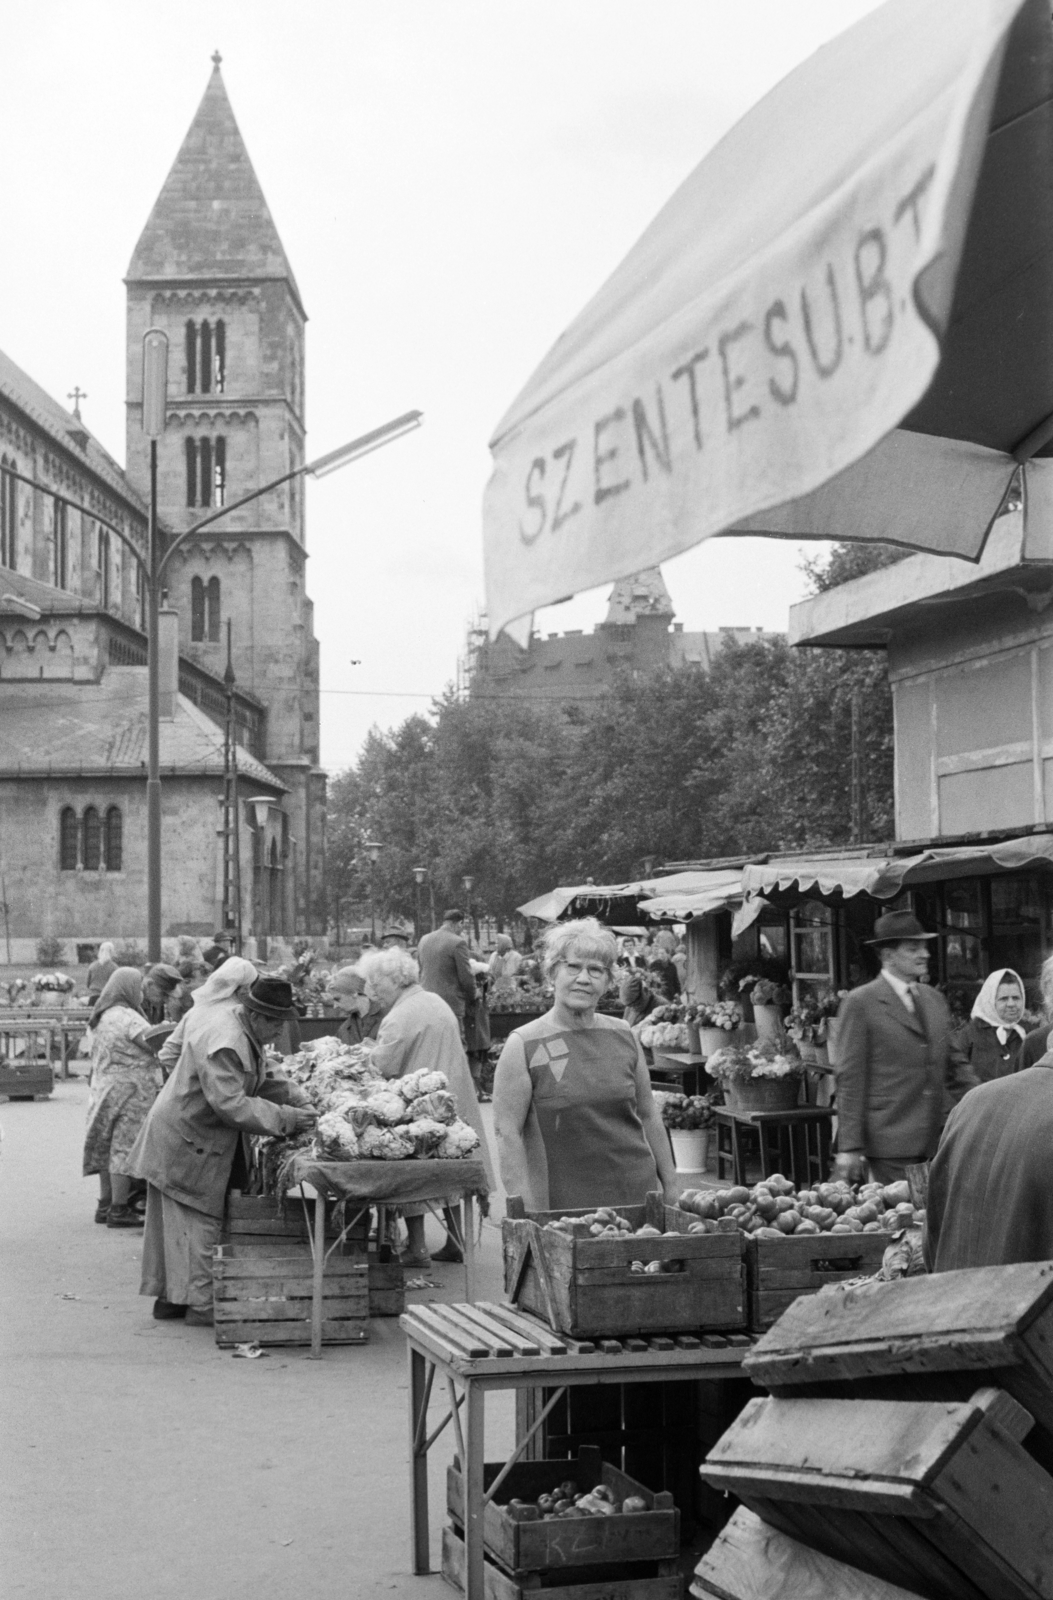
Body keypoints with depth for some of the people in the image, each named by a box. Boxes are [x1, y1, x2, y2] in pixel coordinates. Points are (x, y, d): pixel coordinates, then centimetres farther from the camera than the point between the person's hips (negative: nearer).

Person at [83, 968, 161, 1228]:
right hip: (128, 1092, -9)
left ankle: (105, 1205, 19)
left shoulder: (102, 1018, 13)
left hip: (106, 1089, 9)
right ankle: (118, 1210, -4)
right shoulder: (127, 1017, -16)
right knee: (125, 1148, -5)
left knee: (108, 1148, 14)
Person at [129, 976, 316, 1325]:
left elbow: (259, 1081, 13)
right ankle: (200, 1305, 3)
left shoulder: (243, 1032, 5)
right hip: (186, 1143, -10)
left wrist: (296, 1097, -3)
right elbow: (231, 1104, -31)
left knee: (174, 1223, 15)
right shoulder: (223, 1043, -28)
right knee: (199, 1221, -3)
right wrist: (284, 1119, -28)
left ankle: (168, 1297, 23)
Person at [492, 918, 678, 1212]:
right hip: (564, 1204, -4)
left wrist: (671, 1188, 13)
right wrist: (527, 1212, -15)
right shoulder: (523, 1046, -5)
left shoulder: (624, 1036, 8)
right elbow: (507, 1133, -9)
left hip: (638, 1194, 4)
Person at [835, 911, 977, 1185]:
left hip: (936, 1142, 6)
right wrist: (849, 1147, -11)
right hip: (891, 1144, -6)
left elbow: (955, 1066, 18)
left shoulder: (935, 1000, 15)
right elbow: (851, 1078, -7)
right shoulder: (860, 1003, -4)